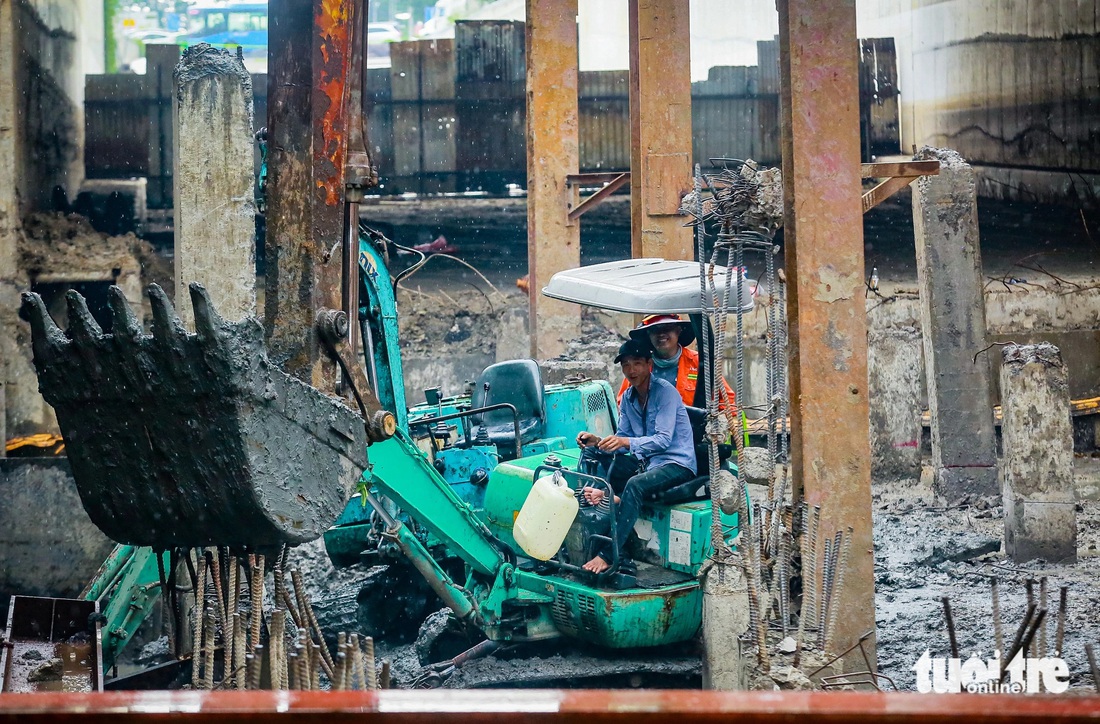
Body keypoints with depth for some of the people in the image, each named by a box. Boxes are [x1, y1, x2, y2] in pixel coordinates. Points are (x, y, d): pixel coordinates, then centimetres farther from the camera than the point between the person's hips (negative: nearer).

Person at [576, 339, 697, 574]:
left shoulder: (665, 392, -12)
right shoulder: (628, 398, 11)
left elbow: (663, 440, -22)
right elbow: (622, 441, 12)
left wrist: (626, 442, -36)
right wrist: (597, 441, -9)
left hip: (677, 464, -9)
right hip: (647, 464, 9)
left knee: (635, 485, -35)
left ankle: (607, 556, -40)